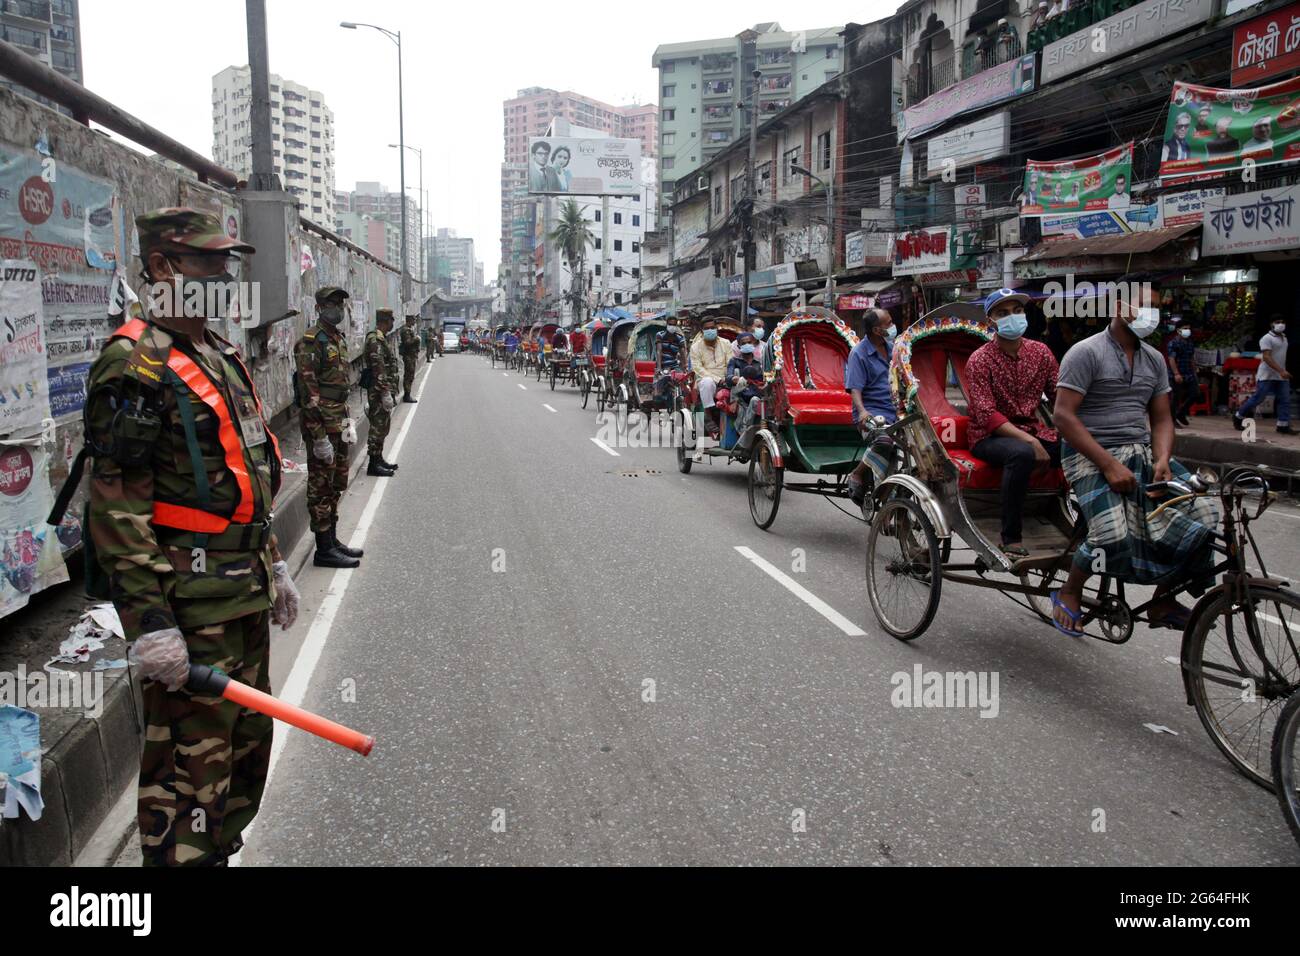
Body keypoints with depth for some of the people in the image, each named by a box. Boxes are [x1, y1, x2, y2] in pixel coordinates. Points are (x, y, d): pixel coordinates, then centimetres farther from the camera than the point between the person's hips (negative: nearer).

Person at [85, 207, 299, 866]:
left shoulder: (216, 353, 15)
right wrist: (149, 623, -23)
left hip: (244, 593, 10)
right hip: (189, 607, -9)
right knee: (190, 763, 0)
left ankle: (221, 849, 38)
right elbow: (116, 505, -20)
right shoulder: (136, 363, -15)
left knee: (248, 738, 20)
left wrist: (272, 566, 21)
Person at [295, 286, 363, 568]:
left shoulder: (339, 338, 14)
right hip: (321, 424, -9)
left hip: (338, 422, 9)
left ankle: (332, 539, 27)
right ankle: (324, 550, 4)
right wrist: (319, 437, -22)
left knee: (336, 484, 16)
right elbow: (309, 392, -19)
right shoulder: (311, 341, -14)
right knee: (322, 487, -2)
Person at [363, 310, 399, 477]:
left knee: (382, 426, 16)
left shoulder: (381, 338, 16)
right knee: (378, 427, -6)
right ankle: (373, 464, -1)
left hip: (384, 390, 10)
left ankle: (379, 459, 24)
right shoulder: (375, 339, -17)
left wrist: (390, 390, 23)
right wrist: (385, 392, -25)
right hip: (378, 392, -10)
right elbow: (378, 368, -23)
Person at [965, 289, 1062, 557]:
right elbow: (986, 415, -17)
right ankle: (1011, 539, -28)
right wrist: (1029, 440, -27)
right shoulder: (980, 360, -9)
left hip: (1032, 430, 5)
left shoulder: (1041, 352, 6)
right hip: (990, 435, -5)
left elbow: (1060, 396, 7)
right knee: (1022, 453, -38)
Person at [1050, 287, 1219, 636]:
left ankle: (1163, 601, 9)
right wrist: (1109, 465, -21)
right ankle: (1069, 594, 1)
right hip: (1091, 456, -7)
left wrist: (1162, 460, -7)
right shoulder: (1086, 353, -7)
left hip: (1142, 453, 7)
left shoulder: (1154, 359, 15)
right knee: (1114, 535, -29)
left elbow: (1161, 419, 14)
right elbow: (1064, 415, -14)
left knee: (1204, 515, -9)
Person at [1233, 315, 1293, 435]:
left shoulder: (1284, 338, 16)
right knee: (1257, 398, -5)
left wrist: (1283, 372, 22)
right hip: (1267, 376, -7)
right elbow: (1266, 357, -21)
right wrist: (1281, 371, -28)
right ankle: (1238, 416, 12)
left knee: (1285, 400, -1)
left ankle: (1283, 426, 0)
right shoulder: (1267, 338, -11)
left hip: (1281, 376, 7)